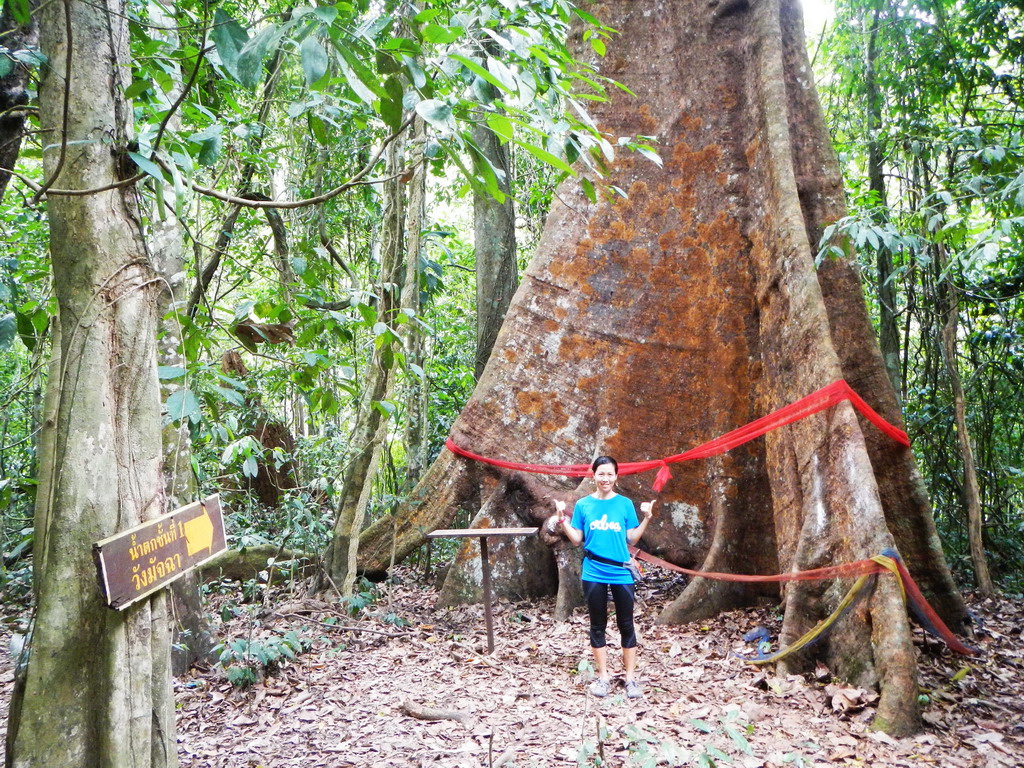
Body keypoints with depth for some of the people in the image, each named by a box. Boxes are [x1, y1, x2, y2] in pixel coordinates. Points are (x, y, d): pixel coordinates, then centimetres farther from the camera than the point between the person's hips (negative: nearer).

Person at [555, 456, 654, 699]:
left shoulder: (625, 504, 0)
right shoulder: (583, 505, 0)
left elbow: (632, 538, 2)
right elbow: (576, 540, 2)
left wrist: (647, 518, -8)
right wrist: (562, 519, -9)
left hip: (622, 573, 0)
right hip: (594, 574, 0)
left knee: (626, 625, 7)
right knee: (597, 626, 9)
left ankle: (631, 678, 17)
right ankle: (603, 677, 20)